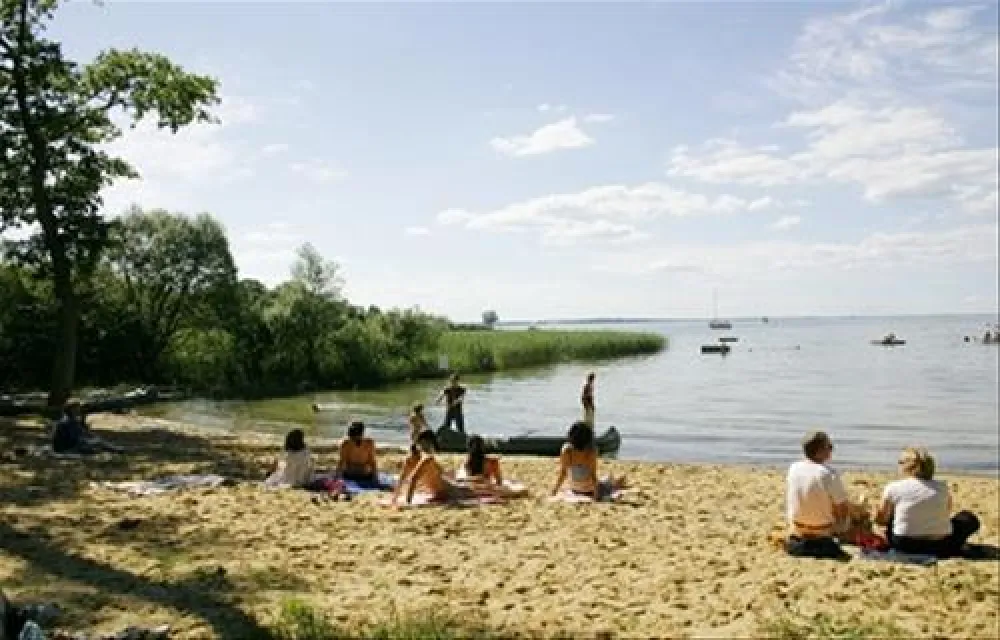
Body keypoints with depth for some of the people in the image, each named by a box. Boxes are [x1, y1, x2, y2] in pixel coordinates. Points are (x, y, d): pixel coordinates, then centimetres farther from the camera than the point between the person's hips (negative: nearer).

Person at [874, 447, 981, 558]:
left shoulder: (893, 488, -8)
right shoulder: (942, 488, -3)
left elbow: (880, 520, 1)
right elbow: (947, 511, 14)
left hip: (905, 546, -1)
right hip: (940, 546, 1)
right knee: (968, 518, 26)